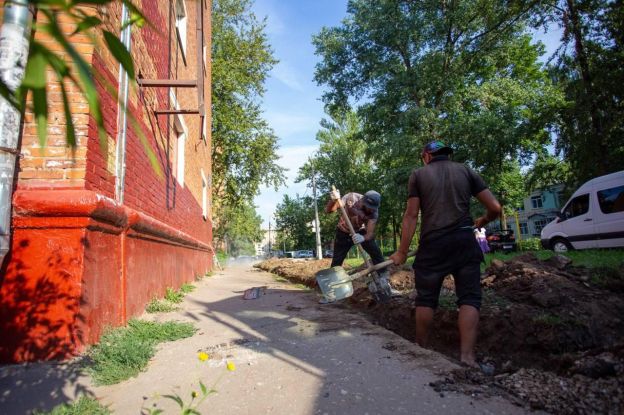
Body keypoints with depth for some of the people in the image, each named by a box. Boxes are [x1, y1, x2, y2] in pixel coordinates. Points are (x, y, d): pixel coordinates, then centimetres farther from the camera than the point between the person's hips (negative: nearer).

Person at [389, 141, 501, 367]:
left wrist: (402, 252, 2)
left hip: (432, 244, 0)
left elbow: (411, 215, 0)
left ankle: (421, 349, 21)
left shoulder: (418, 174, 8)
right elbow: (495, 207, 6)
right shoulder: (466, 171, 12)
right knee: (469, 298, 4)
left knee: (426, 299, 10)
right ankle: (467, 356, -5)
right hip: (464, 241, 1)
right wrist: (482, 221, 29)